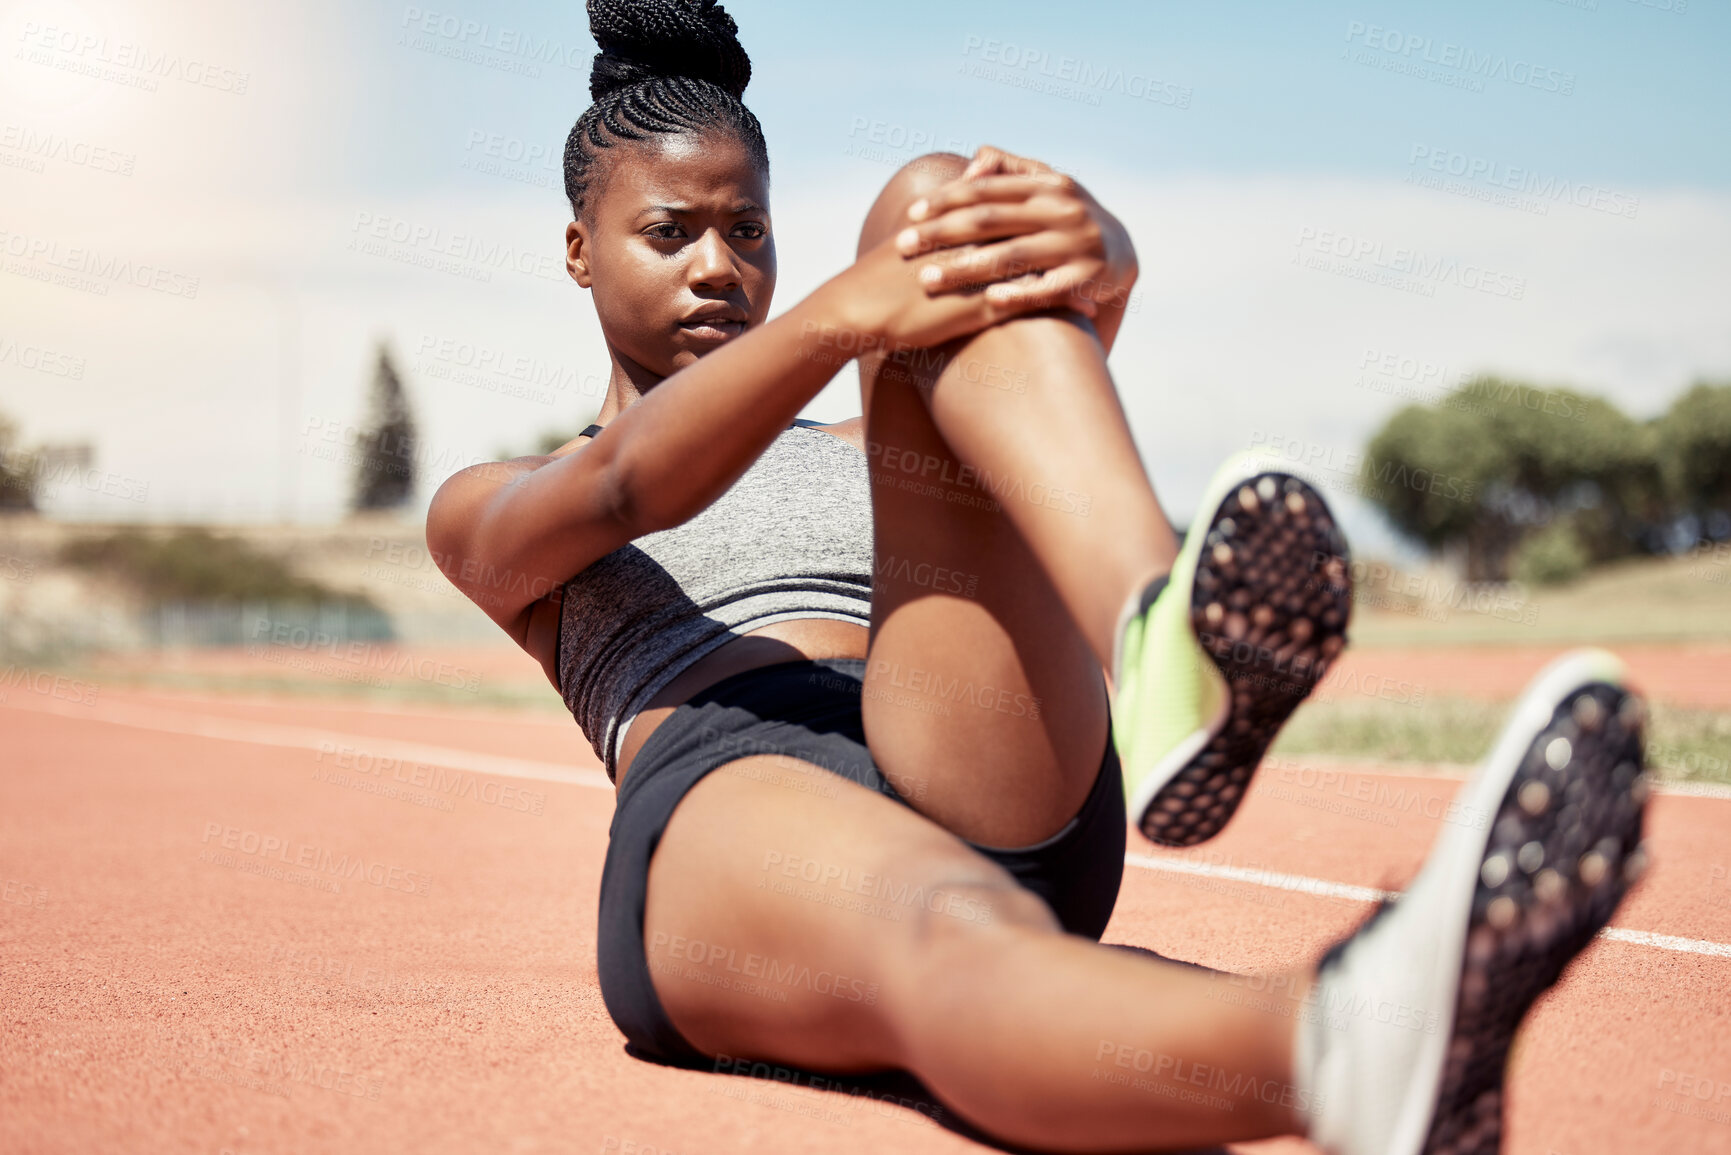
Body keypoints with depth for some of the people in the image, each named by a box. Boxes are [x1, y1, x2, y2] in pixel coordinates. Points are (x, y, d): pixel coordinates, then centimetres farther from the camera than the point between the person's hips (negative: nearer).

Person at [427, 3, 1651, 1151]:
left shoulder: (866, 452, 33)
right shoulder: (485, 512, 26)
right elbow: (628, 485, -2)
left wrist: (1095, 258, -17)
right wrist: (848, 312, -21)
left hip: (1004, 808, 3)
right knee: (956, 943, -42)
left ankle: (1160, 649, -44)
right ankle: (1331, 1044, -77)